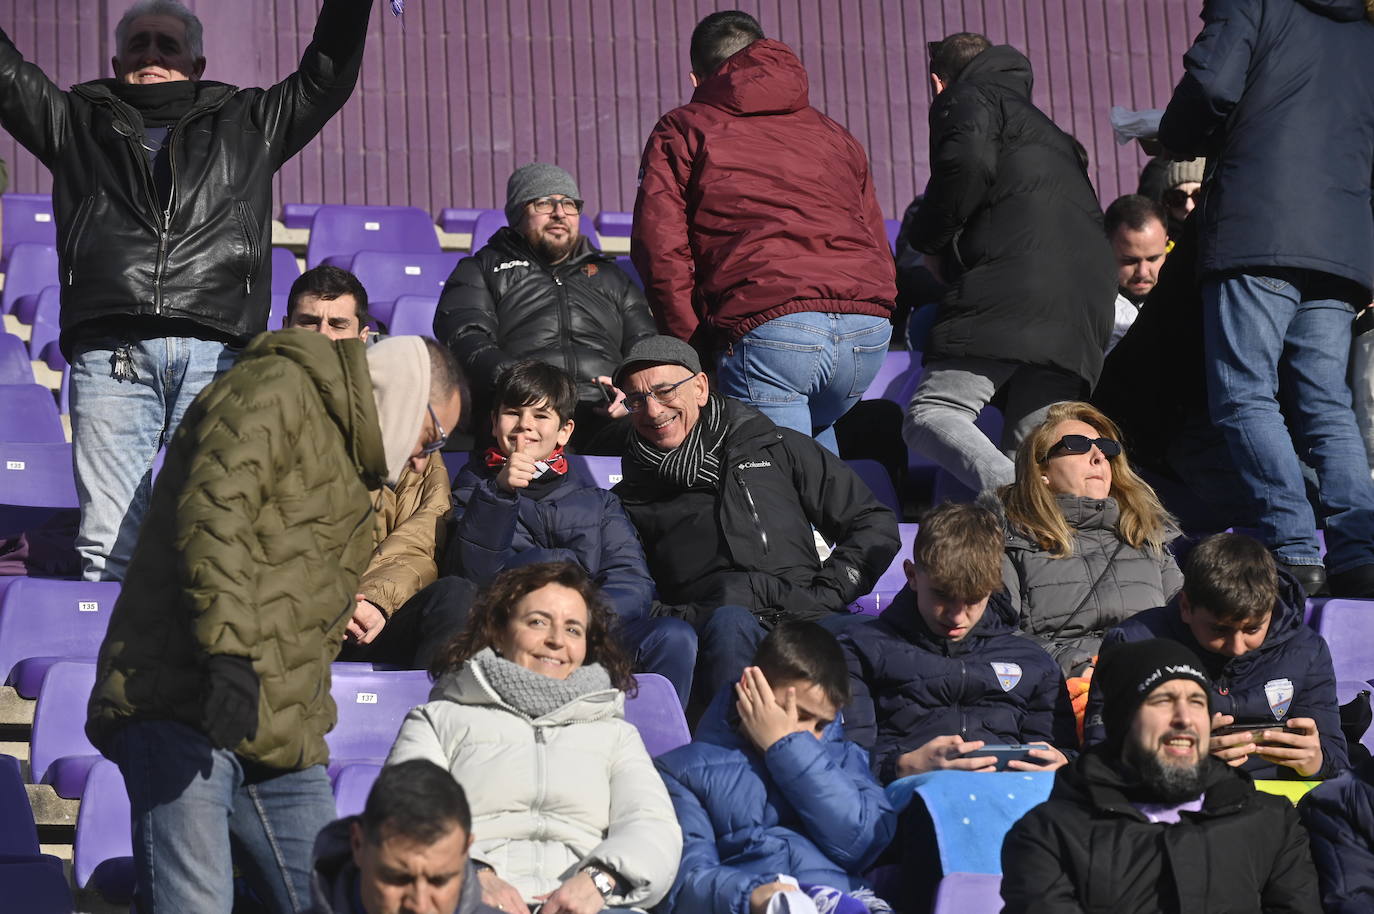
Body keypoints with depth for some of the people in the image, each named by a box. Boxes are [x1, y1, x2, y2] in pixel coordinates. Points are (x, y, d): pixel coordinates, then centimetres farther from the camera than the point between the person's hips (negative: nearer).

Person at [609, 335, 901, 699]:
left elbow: (876, 524, 24)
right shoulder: (629, 501, 25)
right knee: (730, 624, -39)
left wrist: (827, 593, 7)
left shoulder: (776, 448, 26)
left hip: (811, 615, 1)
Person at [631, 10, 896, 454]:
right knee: (814, 431, 29)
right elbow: (879, 247, 26)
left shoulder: (682, 130, 16)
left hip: (768, 324, -5)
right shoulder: (832, 133, 30)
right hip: (869, 329, 5)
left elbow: (659, 245, 4)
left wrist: (693, 342, 9)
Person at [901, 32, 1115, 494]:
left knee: (929, 415, -13)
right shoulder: (1046, 128, 39)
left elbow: (967, 164, -9)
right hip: (1087, 305, 8)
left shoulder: (966, 99, 13)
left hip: (1011, 290, -8)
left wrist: (929, 240, 5)